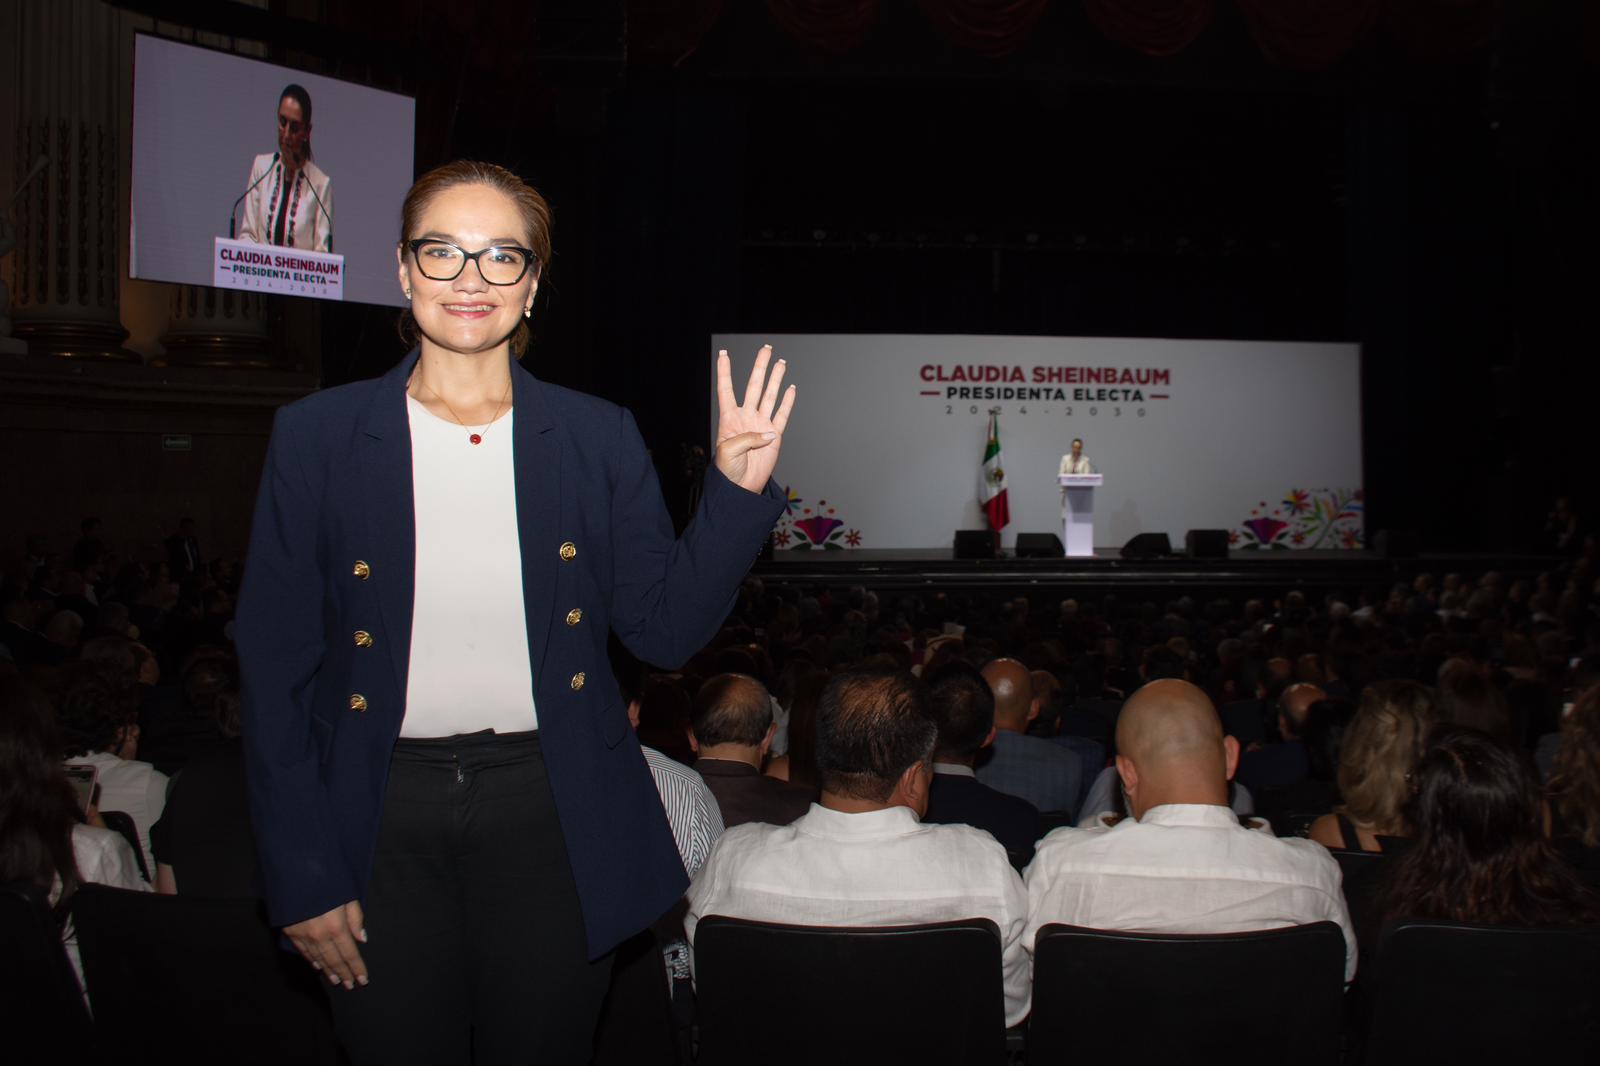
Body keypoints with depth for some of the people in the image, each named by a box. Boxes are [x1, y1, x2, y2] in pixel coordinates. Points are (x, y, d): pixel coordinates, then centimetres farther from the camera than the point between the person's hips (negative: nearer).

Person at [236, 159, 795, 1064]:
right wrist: (302, 877, -3)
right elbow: (275, 668, 0)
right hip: (383, 825, 0)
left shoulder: (597, 437, 1)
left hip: (552, 821, 1)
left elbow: (667, 630, 2)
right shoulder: (317, 436, -1)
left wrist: (737, 490, -11)